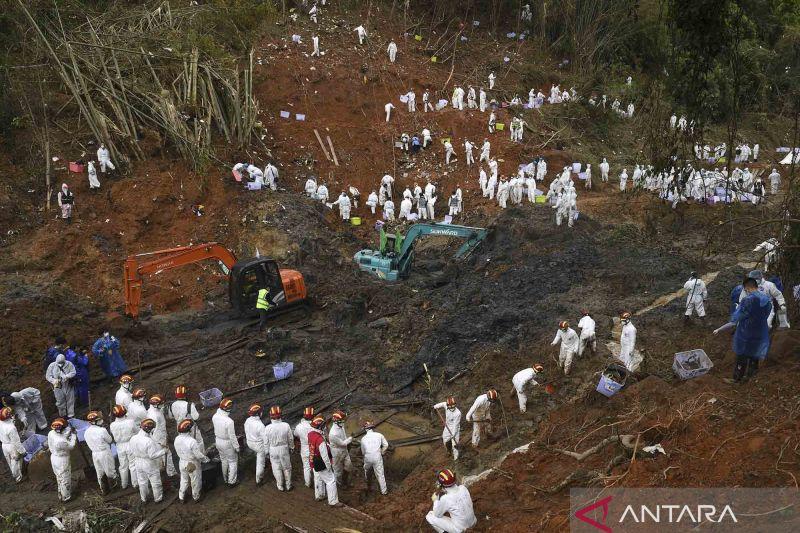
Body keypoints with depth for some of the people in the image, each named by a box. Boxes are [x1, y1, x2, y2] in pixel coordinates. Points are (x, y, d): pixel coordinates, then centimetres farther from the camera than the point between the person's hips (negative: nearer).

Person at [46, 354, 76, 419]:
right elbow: (48, 376, -2)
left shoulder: (69, 364, -7)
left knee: (70, 401, 8)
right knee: (60, 402, 8)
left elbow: (73, 372, -9)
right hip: (58, 387, 0)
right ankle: (63, 416, 25)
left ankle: (71, 415, 21)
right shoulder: (52, 366, -6)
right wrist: (53, 380, -21)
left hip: (69, 387, 0)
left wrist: (67, 376, -28)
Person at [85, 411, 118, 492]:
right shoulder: (102, 431, -25)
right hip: (105, 453, -5)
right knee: (109, 470, 19)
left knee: (99, 472, 21)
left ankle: (103, 489, 35)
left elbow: (89, 443, 4)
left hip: (94, 454, 5)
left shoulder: (86, 432, -7)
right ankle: (112, 484, 39)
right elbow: (110, 440, -10)